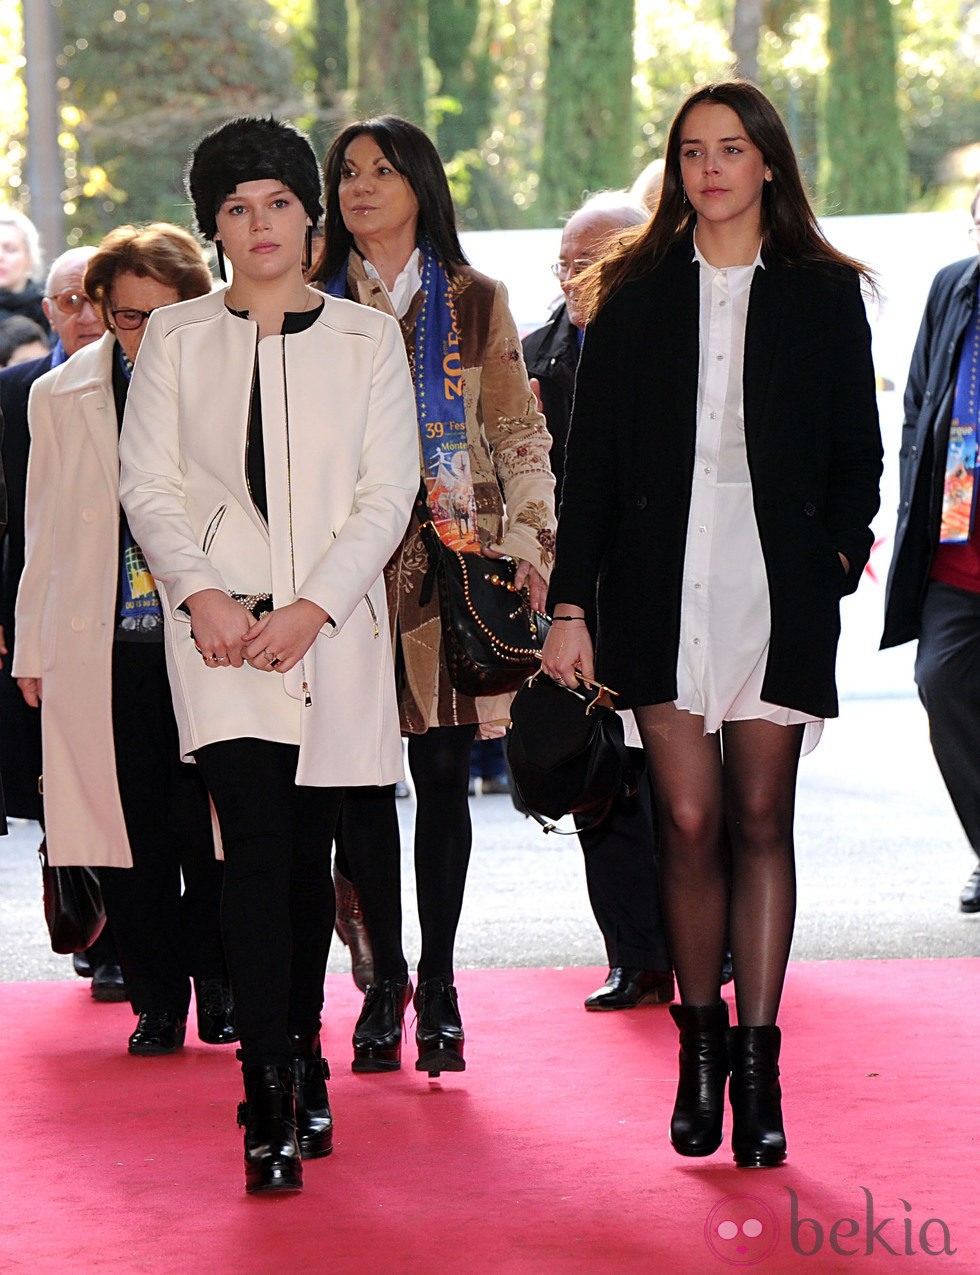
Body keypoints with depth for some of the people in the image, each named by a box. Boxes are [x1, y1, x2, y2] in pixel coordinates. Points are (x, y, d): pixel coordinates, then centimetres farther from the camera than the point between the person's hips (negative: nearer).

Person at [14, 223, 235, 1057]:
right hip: (105, 650, 2)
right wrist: (33, 649, 11)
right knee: (132, 833, 2)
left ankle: (221, 992, 17)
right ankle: (158, 1002, 14)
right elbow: (44, 531, 13)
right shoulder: (61, 397, 9)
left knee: (212, 833, 0)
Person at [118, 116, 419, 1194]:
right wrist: (199, 593, -11)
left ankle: (300, 1064, 24)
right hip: (220, 623, -1)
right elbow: (148, 484, 5)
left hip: (332, 628, 1)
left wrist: (312, 607, -10)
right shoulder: (176, 337, 8)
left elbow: (387, 493, 2)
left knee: (307, 853, 7)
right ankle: (270, 1110, -16)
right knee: (256, 846, -13)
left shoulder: (365, 339, 7)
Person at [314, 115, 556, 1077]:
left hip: (452, 563, 0)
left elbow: (522, 437, 10)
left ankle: (438, 981, 9)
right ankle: (385, 977, 11)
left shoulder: (474, 303, 9)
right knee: (361, 778, 1)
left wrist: (527, 545, 0)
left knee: (443, 777, 0)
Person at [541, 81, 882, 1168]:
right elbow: (591, 457, 7)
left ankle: (757, 1065, 2)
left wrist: (838, 552, -7)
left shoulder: (825, 295, 9)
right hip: (662, 584, 0)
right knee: (689, 820, -4)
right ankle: (699, 1047, 10)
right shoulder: (636, 295, 10)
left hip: (777, 587, 0)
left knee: (759, 820, -1)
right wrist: (571, 603, 0)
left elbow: (857, 454, 10)